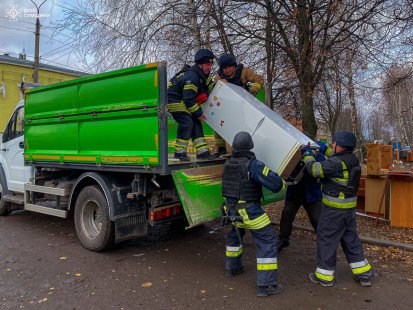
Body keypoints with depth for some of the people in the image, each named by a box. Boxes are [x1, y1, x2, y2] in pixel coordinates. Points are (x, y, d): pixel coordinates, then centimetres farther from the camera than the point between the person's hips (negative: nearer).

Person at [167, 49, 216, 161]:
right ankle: (179, 153, -14)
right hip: (173, 100, -10)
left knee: (196, 123, 3)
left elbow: (208, 86, 14)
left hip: (182, 101, 10)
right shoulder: (192, 76, -26)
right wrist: (198, 113, -20)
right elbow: (188, 98, -28)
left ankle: (202, 153, 3)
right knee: (187, 122, -23)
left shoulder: (204, 74, 4)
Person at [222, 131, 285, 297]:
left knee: (235, 234, 32)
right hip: (249, 211, -7)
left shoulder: (228, 163, 1)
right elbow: (275, 184, -22)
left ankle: (232, 267, 44)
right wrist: (282, 182, 0)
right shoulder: (253, 165, -21)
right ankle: (265, 284, 2)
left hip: (231, 208, 8)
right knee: (267, 241, 1)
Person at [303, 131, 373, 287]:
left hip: (334, 209, -9)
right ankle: (364, 274, 29)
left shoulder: (338, 162, -22)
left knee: (326, 239, 5)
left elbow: (316, 169, -22)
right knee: (350, 239, 20)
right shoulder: (352, 160, 7)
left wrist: (308, 156, -5)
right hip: (349, 208, 9)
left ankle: (324, 276, 17)